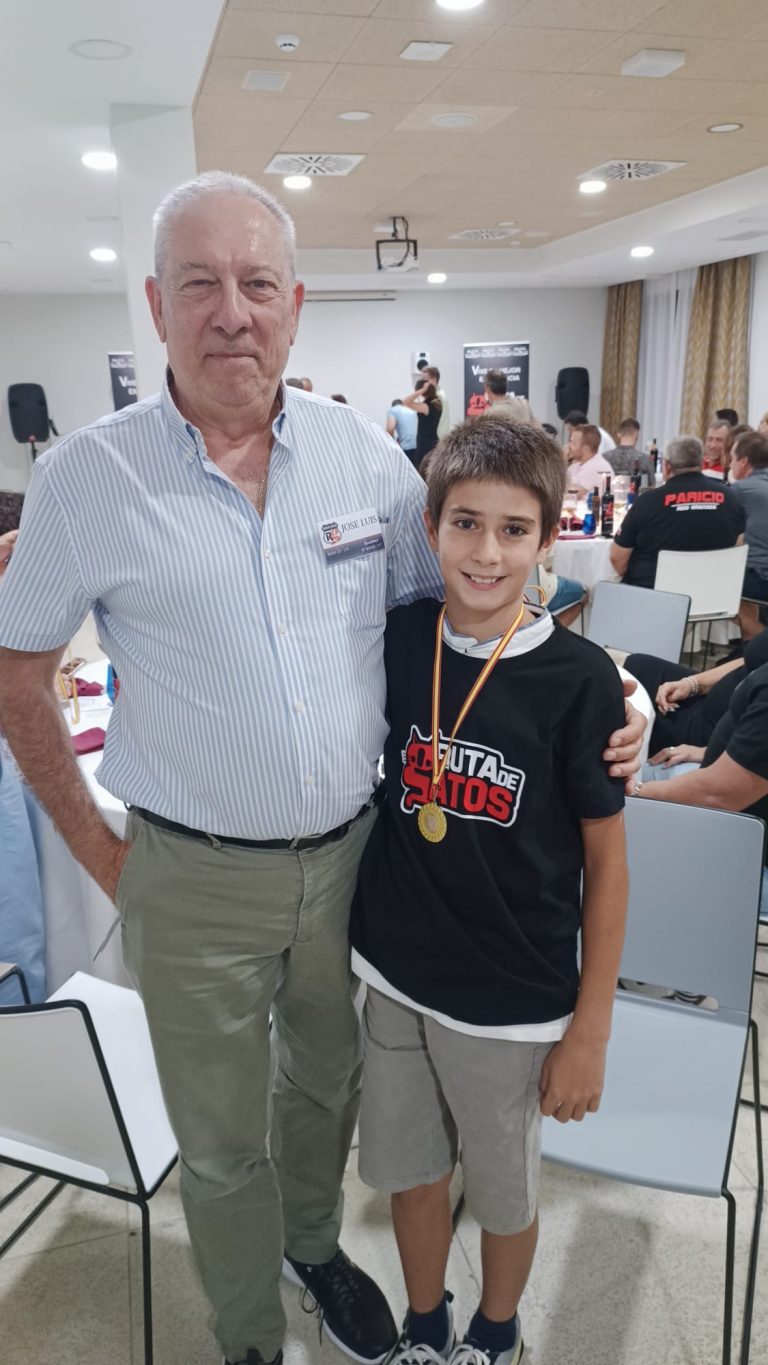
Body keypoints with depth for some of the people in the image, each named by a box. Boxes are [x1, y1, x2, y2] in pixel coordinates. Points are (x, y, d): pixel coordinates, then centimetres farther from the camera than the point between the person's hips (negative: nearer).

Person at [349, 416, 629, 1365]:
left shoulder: (578, 679, -17)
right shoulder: (393, 643, -8)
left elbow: (606, 861, -10)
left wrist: (591, 1029, -7)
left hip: (513, 1001, -3)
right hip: (396, 975, 3)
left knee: (503, 1194, 20)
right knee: (411, 1173, 23)